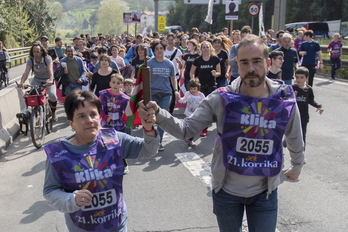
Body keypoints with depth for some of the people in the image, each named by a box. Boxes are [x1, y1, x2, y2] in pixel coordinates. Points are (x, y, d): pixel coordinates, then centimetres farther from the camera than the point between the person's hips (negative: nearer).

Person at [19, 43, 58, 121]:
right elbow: (26, 72, -25)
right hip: (37, 80, 3)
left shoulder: (47, 58, -20)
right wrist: (22, 82, -45)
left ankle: (53, 113, 4)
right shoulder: (30, 60, -13)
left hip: (48, 80, -3)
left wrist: (51, 80, -55)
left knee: (52, 95, -24)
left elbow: (50, 70, -35)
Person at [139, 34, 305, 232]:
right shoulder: (222, 98, -16)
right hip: (227, 190, 0)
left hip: (265, 193, 1)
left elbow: (295, 137, 7)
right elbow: (186, 129, -17)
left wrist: (297, 166, 22)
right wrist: (158, 114, -34)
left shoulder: (285, 99, -11)